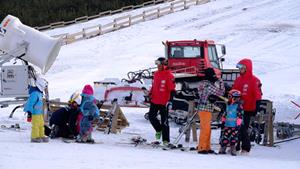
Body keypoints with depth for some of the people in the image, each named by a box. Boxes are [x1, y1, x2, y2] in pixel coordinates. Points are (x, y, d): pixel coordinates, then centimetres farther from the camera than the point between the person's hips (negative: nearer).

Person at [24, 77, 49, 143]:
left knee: (41, 124, 16)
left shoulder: (39, 92, 12)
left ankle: (41, 136, 24)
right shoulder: (35, 93, -21)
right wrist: (29, 112, -22)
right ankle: (34, 137, 2)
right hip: (35, 113, -10)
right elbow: (30, 103, -22)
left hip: (39, 112, 10)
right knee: (35, 125, -5)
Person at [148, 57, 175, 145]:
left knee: (164, 121, -4)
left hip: (164, 102, -7)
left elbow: (172, 89, -14)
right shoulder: (156, 73, 9)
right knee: (151, 117, 10)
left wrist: (170, 100, -22)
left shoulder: (169, 75, -13)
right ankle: (159, 130, 35)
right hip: (154, 101, 7)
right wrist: (150, 94, 13)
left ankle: (166, 140, 1)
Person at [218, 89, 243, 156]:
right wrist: (223, 121, 23)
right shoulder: (228, 105, 13)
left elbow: (240, 116, -10)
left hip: (234, 126, -5)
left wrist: (238, 124, -14)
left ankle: (233, 149, 4)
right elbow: (225, 114, 24)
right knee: (224, 137, 5)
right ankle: (222, 148, 14)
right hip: (227, 125, 5)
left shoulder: (238, 106, -6)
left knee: (233, 138, -5)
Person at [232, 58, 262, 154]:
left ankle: (245, 149, 1)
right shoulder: (238, 80, 14)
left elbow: (257, 95, -9)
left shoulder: (254, 80, -6)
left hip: (247, 109, -7)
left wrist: (257, 107, -13)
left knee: (243, 129, -8)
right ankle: (235, 147, 14)